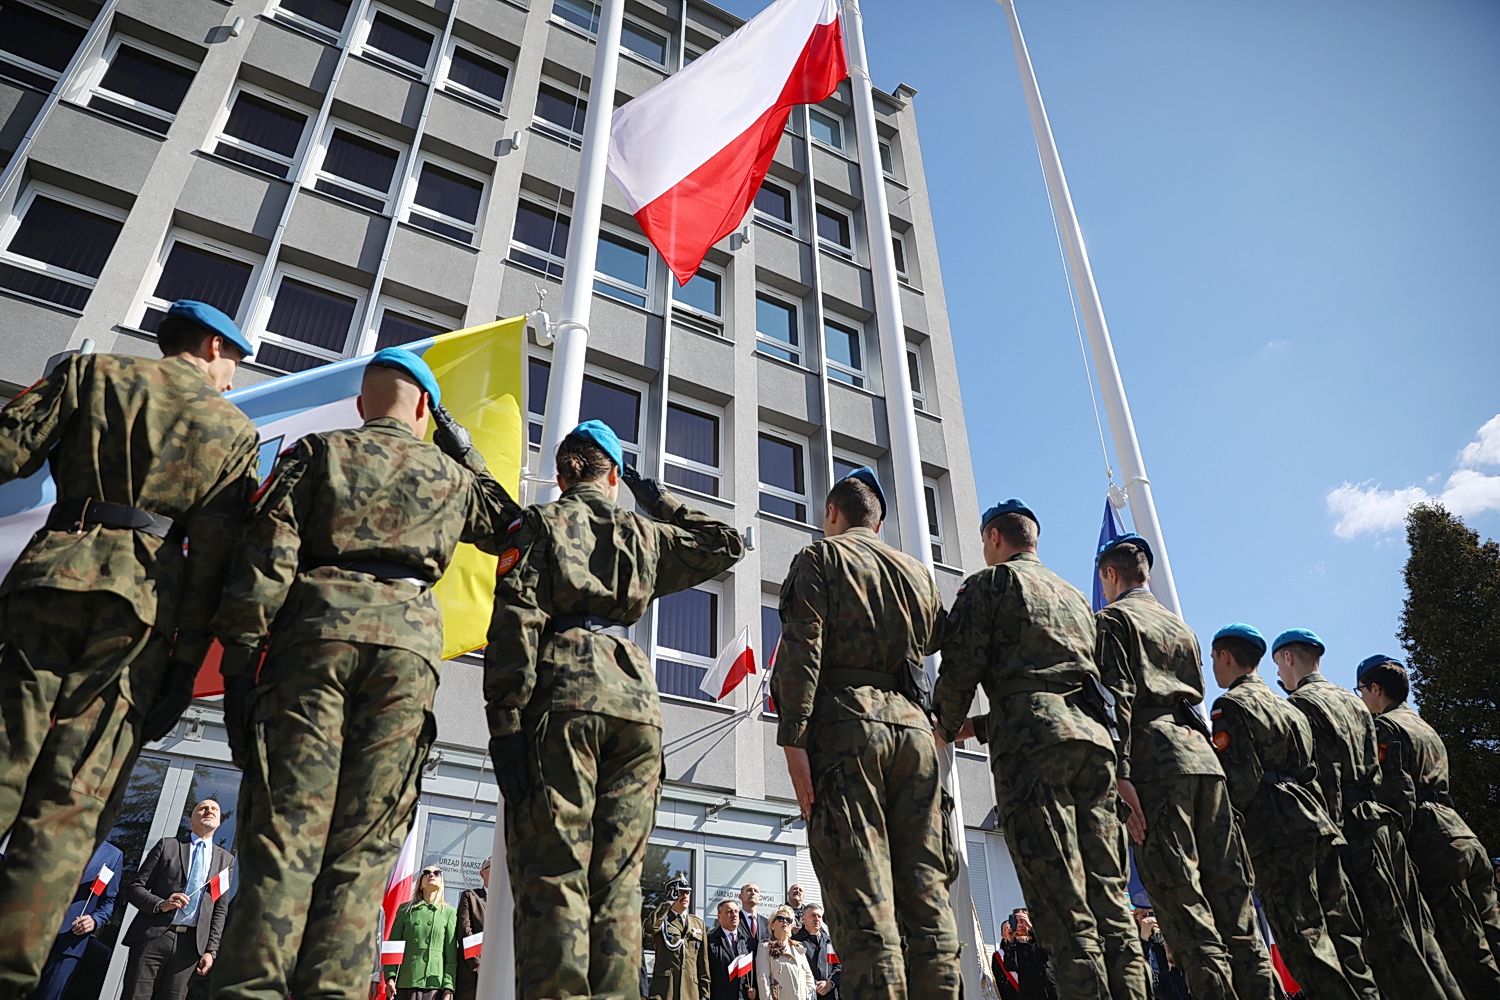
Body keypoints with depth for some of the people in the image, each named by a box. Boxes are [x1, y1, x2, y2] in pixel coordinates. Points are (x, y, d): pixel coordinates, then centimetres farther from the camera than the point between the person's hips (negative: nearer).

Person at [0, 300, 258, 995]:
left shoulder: (95, 372, 13)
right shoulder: (233, 430, 9)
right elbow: (211, 555, 1)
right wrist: (185, 663, 2)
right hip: (140, 608, -1)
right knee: (68, 808, 1)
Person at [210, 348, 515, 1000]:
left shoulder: (317, 452, 16)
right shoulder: (451, 474, 20)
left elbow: (266, 556, 4)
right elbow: (508, 528, 38)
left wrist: (239, 658, 2)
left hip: (317, 630, 0)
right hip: (409, 642, 1)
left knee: (285, 825, -4)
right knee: (363, 843, 0)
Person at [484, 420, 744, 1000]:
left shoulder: (540, 523, 11)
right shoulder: (647, 534, 19)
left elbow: (516, 622, -3)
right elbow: (725, 545, 36)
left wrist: (505, 722, -7)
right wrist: (655, 498, 38)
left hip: (562, 697, -3)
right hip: (637, 699, 3)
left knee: (552, 876, -6)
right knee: (617, 881, 6)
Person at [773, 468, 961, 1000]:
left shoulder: (821, 556, 6)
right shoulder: (918, 572, 22)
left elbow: (803, 647, -6)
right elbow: (937, 644, 25)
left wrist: (793, 737, -12)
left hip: (847, 722, -5)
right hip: (912, 722, 5)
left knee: (864, 897, -7)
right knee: (925, 889, 5)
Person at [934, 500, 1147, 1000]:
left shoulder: (990, 582, 7)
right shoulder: (1074, 595, 30)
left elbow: (961, 666, -2)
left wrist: (947, 728, 18)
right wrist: (981, 727, 34)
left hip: (1033, 740, -7)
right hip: (1093, 733, 7)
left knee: (1063, 907, -9)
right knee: (1109, 899, 5)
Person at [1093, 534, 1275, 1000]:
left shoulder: (1113, 619, 2)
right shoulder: (1181, 626, 25)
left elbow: (1119, 698, -11)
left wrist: (1121, 775, -15)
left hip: (1156, 763, -7)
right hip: (1202, 755, 7)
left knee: (1179, 894, -7)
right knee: (1228, 889, 8)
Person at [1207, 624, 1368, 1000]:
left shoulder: (1232, 705, -5)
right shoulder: (1287, 707, 24)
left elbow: (1240, 782, -13)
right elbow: (1307, 772, 22)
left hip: (1278, 836, -9)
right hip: (1314, 824, 9)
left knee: (1304, 939, -9)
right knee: (1334, 932, 10)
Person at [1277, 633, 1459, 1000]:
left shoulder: (1302, 704, -9)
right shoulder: (1354, 702, 18)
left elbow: (1322, 780, -15)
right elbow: (1374, 773, 20)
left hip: (1350, 829, -9)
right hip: (1381, 825, 9)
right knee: (1412, 933, 12)